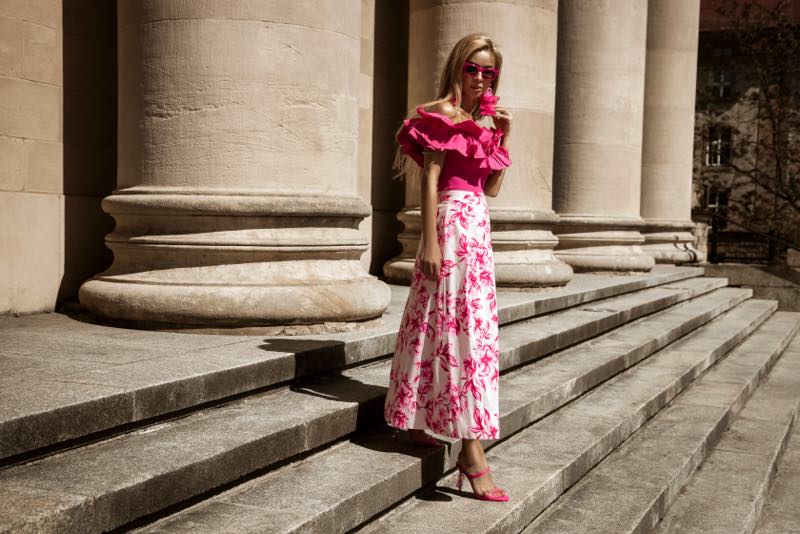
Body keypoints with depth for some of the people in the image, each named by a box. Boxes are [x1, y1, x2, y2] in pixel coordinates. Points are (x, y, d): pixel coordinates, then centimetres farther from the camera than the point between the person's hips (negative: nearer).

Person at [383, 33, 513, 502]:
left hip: (477, 225, 9)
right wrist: (430, 243, -18)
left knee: (442, 320, 14)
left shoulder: (480, 121, 19)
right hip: (451, 223, -9)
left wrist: (502, 136, 9)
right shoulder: (441, 115, -5)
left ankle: (415, 419, 28)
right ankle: (472, 452, -12)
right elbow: (430, 180, -12)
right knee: (469, 328, -12)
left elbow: (492, 188, 17)